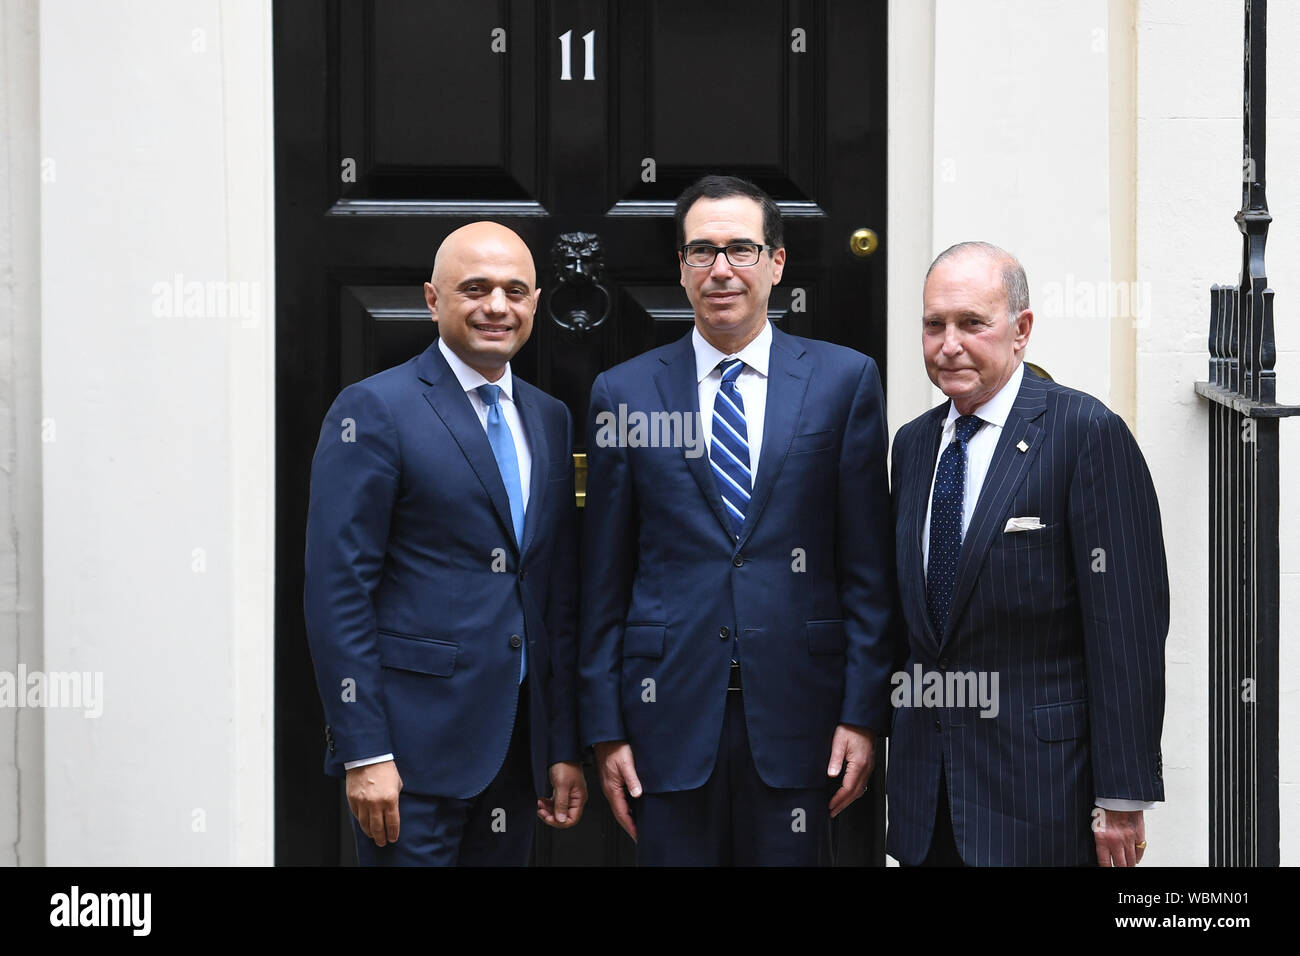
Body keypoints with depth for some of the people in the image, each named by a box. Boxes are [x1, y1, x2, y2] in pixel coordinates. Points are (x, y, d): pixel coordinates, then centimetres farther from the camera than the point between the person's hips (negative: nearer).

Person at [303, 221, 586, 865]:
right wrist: (363, 752, -15)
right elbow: (336, 591, -11)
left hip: (517, 744, 6)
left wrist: (565, 746, 11)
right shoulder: (373, 411, -7)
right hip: (413, 745, -6)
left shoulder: (549, 420, 13)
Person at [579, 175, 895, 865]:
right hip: (669, 714, 1)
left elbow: (868, 565, 3)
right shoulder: (624, 393, 5)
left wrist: (863, 711, -3)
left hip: (797, 711, 0)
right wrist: (605, 729, 1)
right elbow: (604, 578, 5)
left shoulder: (844, 380, 4)